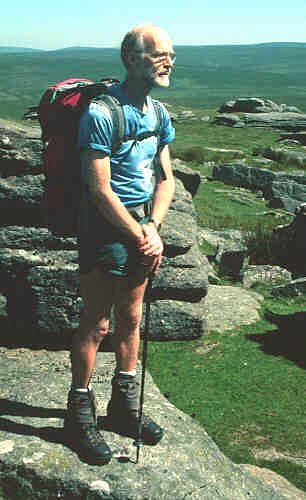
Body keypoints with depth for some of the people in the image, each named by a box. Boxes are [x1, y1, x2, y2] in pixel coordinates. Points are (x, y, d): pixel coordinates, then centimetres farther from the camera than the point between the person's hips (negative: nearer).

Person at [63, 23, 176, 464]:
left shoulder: (159, 114, 8)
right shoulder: (102, 113, -17)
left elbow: (165, 179, 9)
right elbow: (100, 189, -19)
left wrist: (154, 227, -7)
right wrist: (141, 238, -14)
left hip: (143, 225, 7)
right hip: (106, 227, -7)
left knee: (131, 318, 16)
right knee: (96, 324, 0)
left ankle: (124, 404, 31)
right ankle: (80, 413, 17)